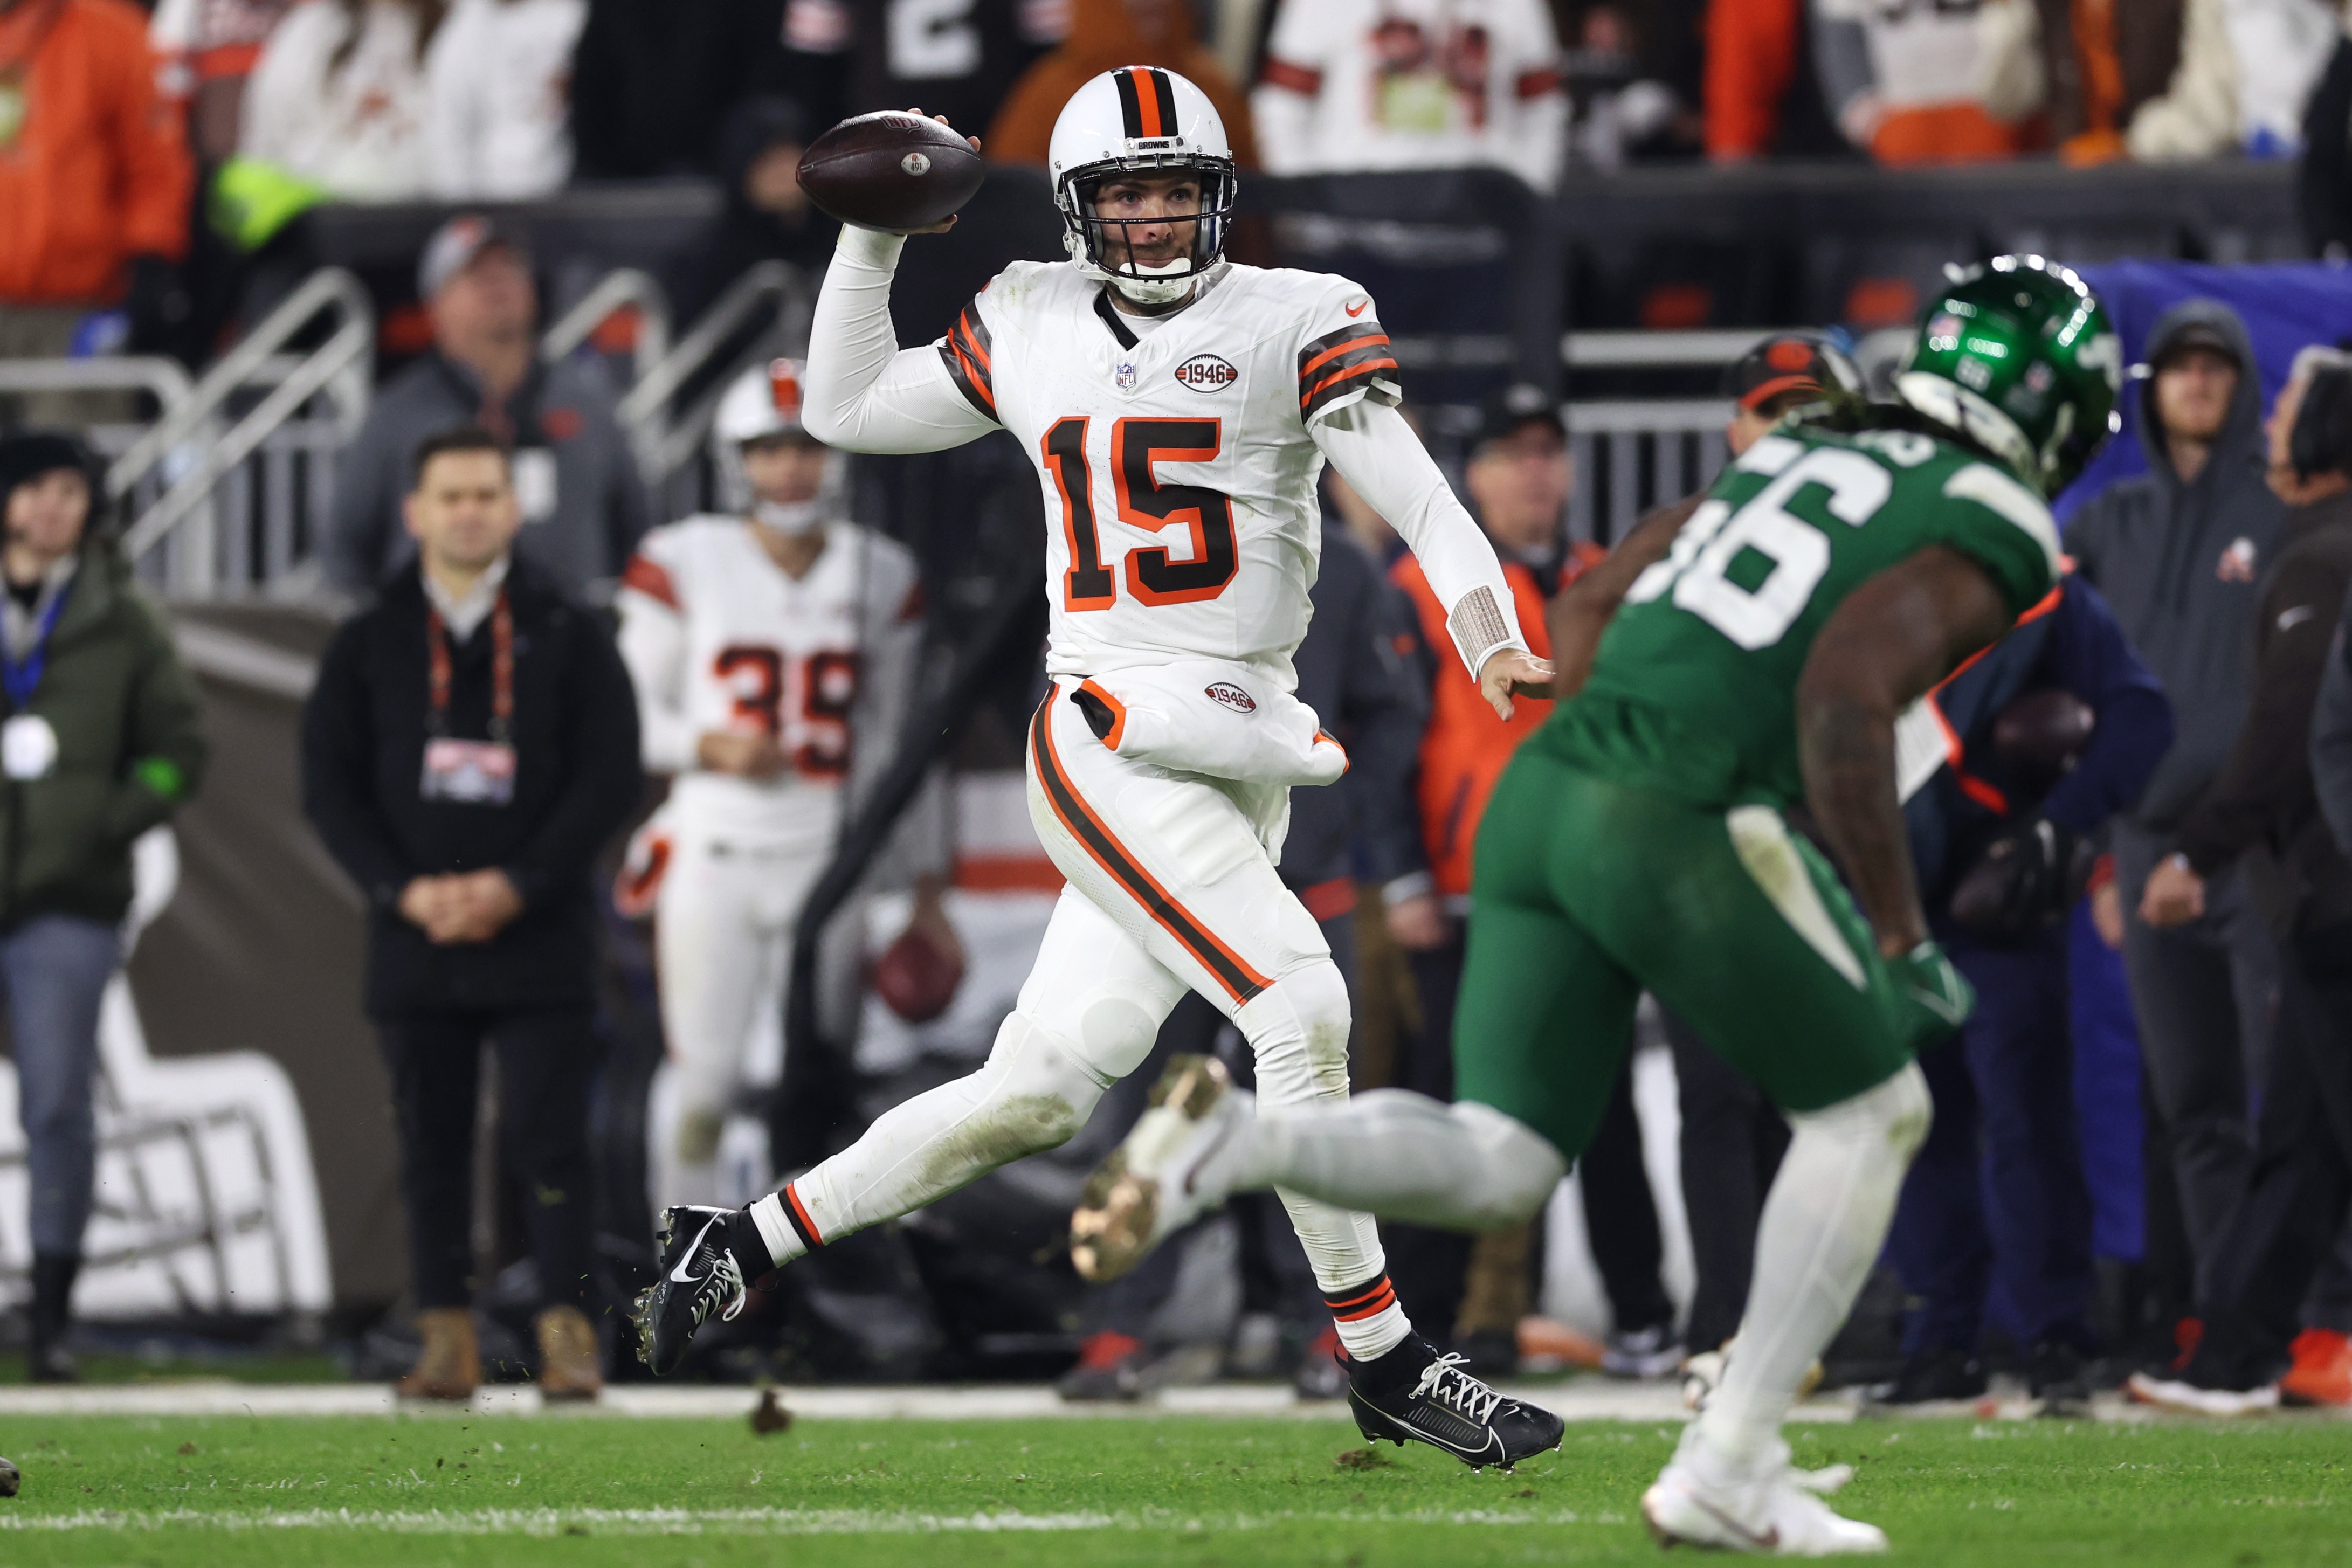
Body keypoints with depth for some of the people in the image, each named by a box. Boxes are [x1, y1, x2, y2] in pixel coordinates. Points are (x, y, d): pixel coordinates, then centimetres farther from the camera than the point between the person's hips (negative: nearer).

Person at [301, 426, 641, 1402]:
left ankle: (568, 1335, -6)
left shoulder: (569, 638, 5)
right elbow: (330, 786, 5)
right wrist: (405, 891, -9)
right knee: (431, 1144, 3)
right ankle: (447, 1342, 7)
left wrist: (518, 885, -11)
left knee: (546, 1136, -7)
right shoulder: (368, 646, 9)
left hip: (540, 937, -2)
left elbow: (609, 780, -1)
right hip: (414, 944, 2)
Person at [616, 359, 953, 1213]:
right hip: (715, 851, -2)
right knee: (703, 1074, -3)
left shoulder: (881, 578, 7)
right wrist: (709, 746, -16)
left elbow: (901, 741, 12)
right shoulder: (684, 566, -1)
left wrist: (927, 891, 12)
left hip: (829, 858, 2)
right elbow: (632, 715, 5)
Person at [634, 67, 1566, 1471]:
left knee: (1042, 1091, 3)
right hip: (1108, 742, -1)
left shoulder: (1293, 324, 3)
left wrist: (1495, 644, -23)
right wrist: (874, 236, 13)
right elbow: (847, 408, 23)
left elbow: (1419, 499, -7)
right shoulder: (1030, 329, 10)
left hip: (1244, 762, 1)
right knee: (1300, 1006, -18)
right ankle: (1383, 1360, -9)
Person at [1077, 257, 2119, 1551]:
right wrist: (1900, 942, -12)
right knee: (1871, 1113, 13)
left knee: (1497, 1167, 9)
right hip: (1687, 829, -7)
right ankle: (1727, 1469, 10)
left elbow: (1589, 608, 24)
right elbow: (1845, 700, -16)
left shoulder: (1794, 459, 23)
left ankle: (1233, 1139, -17)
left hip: (1546, 790, 7)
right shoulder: (1988, 531, -1)